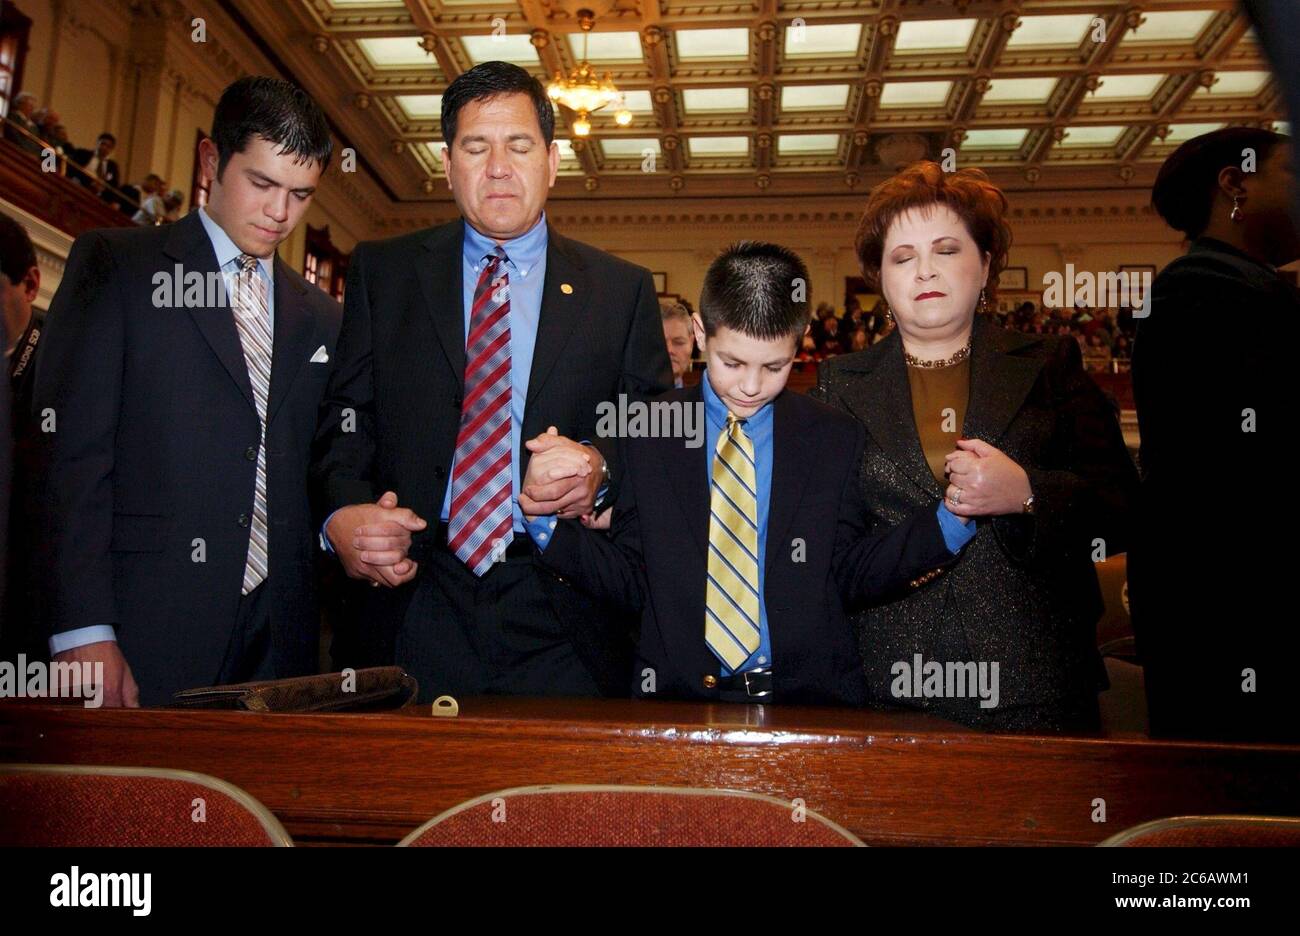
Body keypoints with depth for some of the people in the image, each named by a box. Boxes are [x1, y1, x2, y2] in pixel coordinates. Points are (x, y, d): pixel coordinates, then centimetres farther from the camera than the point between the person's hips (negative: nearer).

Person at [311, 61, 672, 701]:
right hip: (413, 609, 1)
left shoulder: (623, 290, 8)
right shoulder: (380, 271, 9)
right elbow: (344, 419, 5)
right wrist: (343, 511, -14)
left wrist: (603, 467, -14)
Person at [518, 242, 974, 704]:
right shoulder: (648, 434, 3)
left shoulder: (836, 438, 5)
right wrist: (544, 516, -8)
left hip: (809, 699, 0)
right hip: (678, 699, 0)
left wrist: (950, 515, -6)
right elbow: (631, 579, 5)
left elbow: (851, 576, 6)